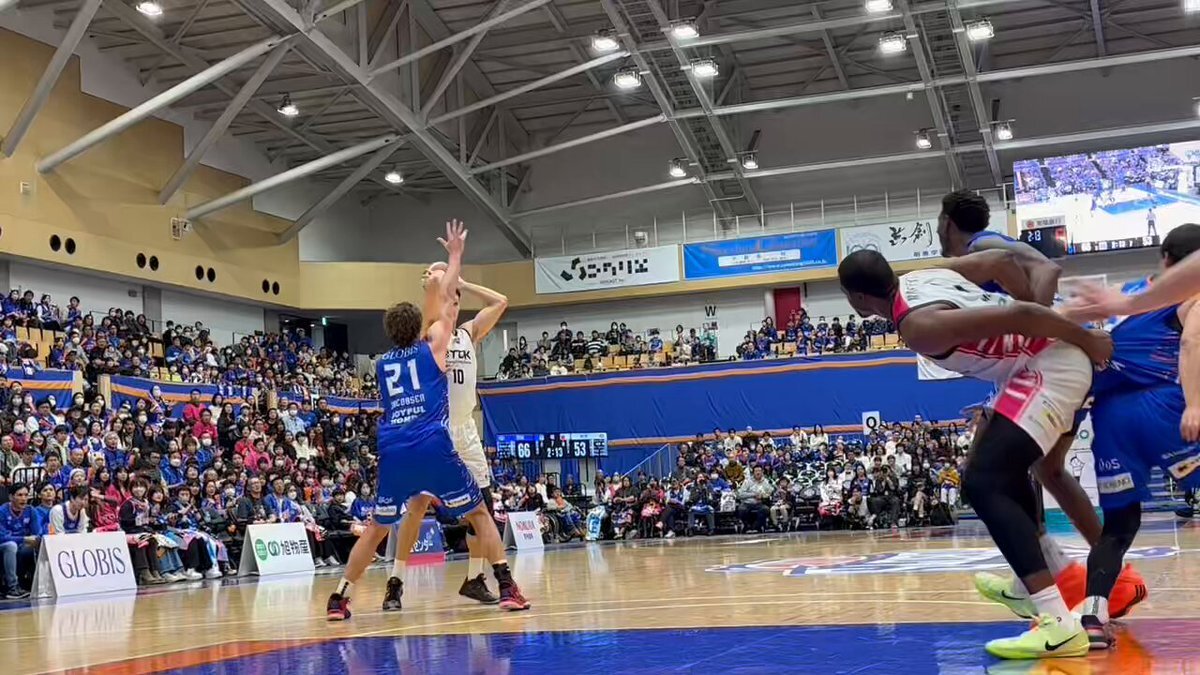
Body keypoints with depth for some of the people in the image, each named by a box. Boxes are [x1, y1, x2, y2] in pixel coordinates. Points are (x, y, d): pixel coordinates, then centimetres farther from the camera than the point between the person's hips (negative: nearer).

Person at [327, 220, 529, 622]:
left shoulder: (382, 364, 21)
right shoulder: (431, 348, 11)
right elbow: (446, 302, 19)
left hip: (393, 451, 3)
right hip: (433, 446, -3)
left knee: (377, 528, 16)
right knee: (479, 513, 9)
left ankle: (339, 597, 8)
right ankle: (508, 588, -1)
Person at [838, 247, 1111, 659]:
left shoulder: (919, 326, -23)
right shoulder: (920, 278, 4)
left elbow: (1018, 315, -25)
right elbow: (1003, 261, 8)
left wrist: (1087, 340, -14)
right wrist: (1044, 312, 16)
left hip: (1051, 368, -10)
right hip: (1049, 357, 10)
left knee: (983, 485, -16)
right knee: (1001, 470, 26)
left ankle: (1060, 623, -23)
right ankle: (1054, 573, 41)